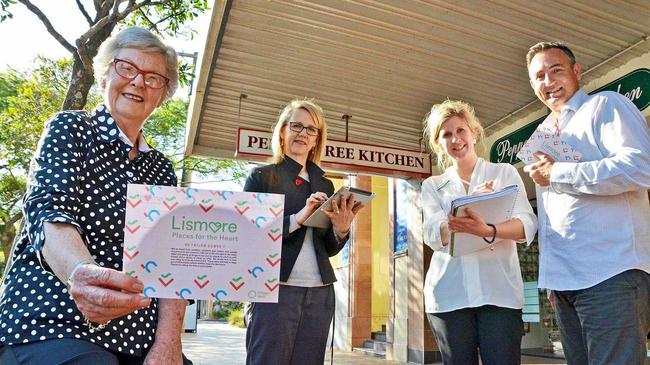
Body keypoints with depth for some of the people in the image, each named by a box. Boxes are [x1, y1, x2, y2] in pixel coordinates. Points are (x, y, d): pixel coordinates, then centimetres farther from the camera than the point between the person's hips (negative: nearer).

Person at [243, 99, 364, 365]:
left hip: (320, 293, 4)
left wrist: (341, 230, -7)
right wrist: (298, 218, -19)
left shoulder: (325, 185, 15)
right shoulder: (262, 177, 3)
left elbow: (329, 249, 15)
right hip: (275, 289, -4)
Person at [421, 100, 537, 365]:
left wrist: (489, 231, -27)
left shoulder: (505, 172, 10)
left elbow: (527, 226, -5)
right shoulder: (432, 186, 12)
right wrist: (471, 204, -19)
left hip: (499, 291, -1)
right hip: (449, 294, 1)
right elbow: (434, 236, -4)